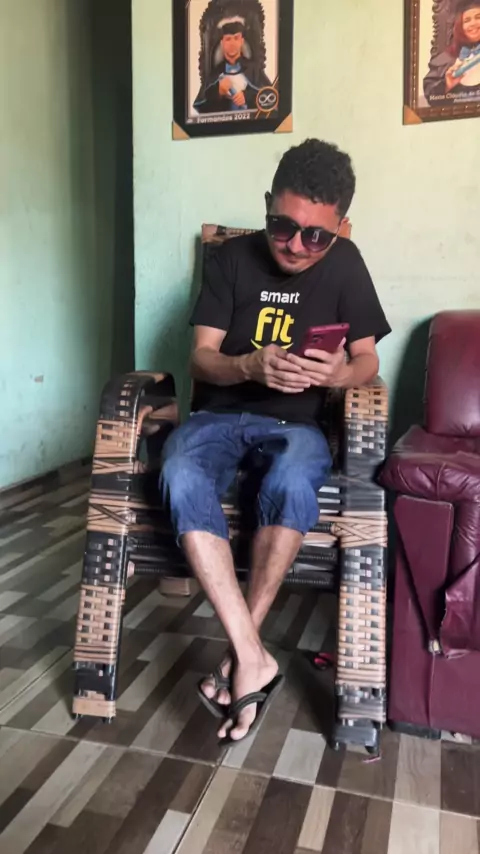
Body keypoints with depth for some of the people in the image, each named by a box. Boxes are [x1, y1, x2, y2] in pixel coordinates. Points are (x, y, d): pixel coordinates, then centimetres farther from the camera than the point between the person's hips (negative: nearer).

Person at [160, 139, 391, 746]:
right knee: (182, 478, -33)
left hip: (296, 423, 0)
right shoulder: (232, 258, 1)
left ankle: (241, 648, -20)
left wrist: (339, 373, -22)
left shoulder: (344, 264, 2)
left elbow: (368, 362, 3)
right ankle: (254, 658, -29)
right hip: (219, 415, 1)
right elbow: (201, 357, -4)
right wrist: (251, 366, -26)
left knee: (293, 479, -37)